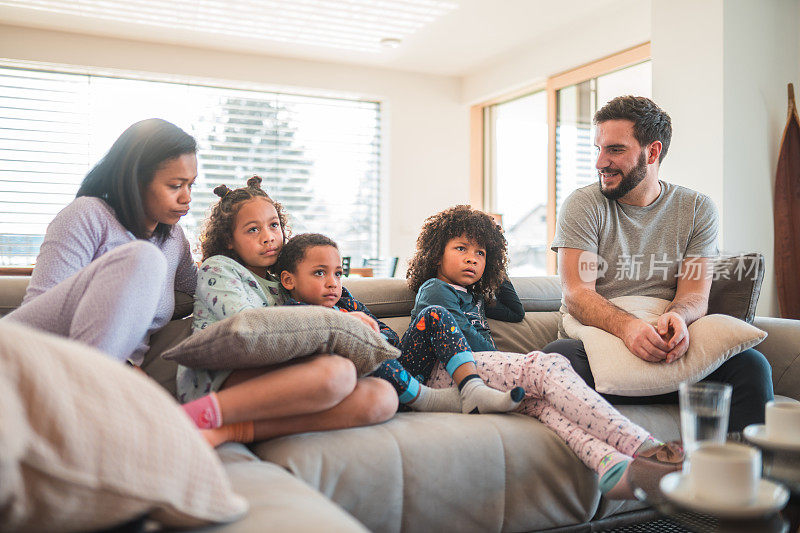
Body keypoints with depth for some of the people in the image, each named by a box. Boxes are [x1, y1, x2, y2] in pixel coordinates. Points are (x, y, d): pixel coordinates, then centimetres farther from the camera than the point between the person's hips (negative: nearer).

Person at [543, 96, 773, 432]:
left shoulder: (697, 209, 9)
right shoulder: (583, 205, 1)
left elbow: (695, 293, 1)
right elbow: (577, 293, -10)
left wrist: (677, 316, -25)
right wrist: (627, 326, -30)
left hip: (669, 354, 2)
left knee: (750, 364, -24)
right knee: (557, 356, -35)